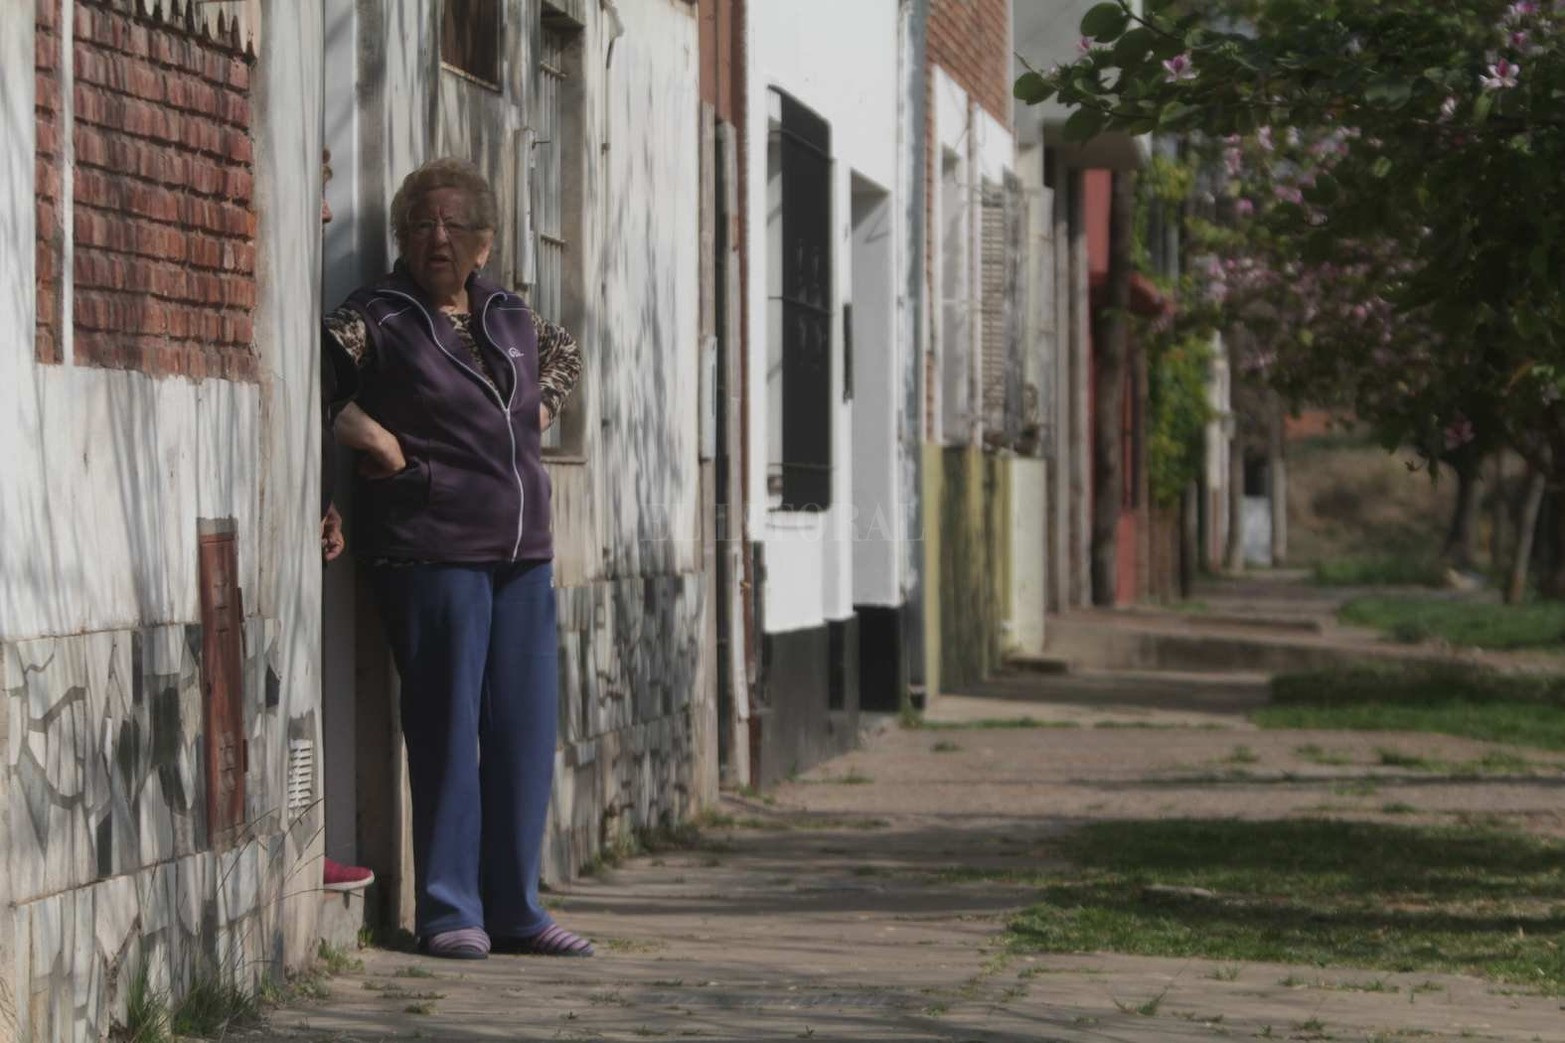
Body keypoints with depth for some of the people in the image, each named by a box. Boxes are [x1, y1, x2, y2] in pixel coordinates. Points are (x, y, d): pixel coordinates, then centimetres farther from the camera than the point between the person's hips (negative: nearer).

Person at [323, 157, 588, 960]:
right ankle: (448, 911, 4)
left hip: (524, 553, 6)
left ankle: (514, 908, 14)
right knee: (447, 728, -4)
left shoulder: (512, 319, 15)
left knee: (527, 728, 6)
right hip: (433, 553, -6)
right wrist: (370, 437, -15)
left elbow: (565, 354, 35)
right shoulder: (377, 320, -4)